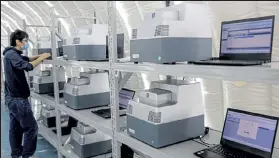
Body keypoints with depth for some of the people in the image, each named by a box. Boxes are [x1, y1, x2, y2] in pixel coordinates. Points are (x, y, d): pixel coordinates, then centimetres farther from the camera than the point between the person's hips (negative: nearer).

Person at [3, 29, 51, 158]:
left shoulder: (11, 54, 14)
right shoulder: (12, 54, -19)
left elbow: (26, 59, 20)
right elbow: (28, 66, -32)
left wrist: (40, 56, 5)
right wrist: (42, 58, -19)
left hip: (12, 97, 10)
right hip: (18, 98, -10)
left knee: (15, 128, 16)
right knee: (31, 127, -3)